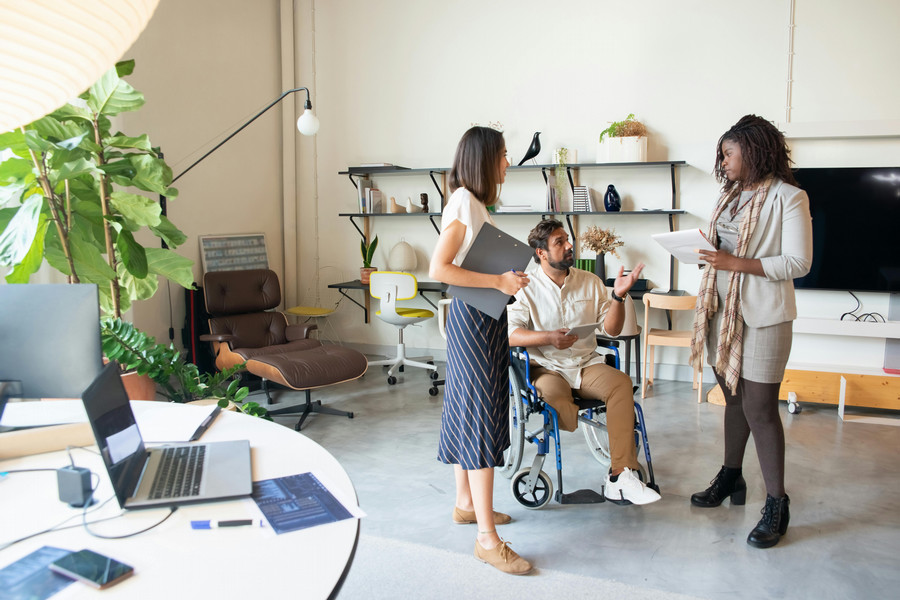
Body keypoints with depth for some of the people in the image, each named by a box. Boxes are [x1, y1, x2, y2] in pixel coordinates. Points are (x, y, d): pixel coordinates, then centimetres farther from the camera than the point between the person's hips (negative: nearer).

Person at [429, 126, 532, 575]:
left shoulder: (475, 203, 15)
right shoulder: (463, 202, -15)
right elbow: (439, 269, -23)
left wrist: (510, 274, 7)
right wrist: (498, 281, -22)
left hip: (482, 316, 10)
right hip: (473, 317, -10)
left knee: (467, 409, 16)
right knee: (481, 416, -9)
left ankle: (466, 503, 30)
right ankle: (487, 538, -4)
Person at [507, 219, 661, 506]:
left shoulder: (590, 282, 11)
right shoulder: (527, 286, -1)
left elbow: (612, 329, 7)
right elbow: (510, 334, -12)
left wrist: (618, 296, -9)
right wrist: (548, 337, -23)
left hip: (587, 364, 3)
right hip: (547, 368, -3)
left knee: (621, 383, -29)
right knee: (554, 400, -37)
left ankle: (620, 477, -29)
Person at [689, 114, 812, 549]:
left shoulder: (788, 198, -9)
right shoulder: (730, 196, 15)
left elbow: (798, 262, -14)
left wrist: (736, 263, -20)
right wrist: (706, 249, -2)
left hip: (762, 315, -7)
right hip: (723, 309, 7)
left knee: (759, 407, -5)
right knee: (734, 398, 15)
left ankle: (776, 503, 6)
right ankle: (731, 477, 29)